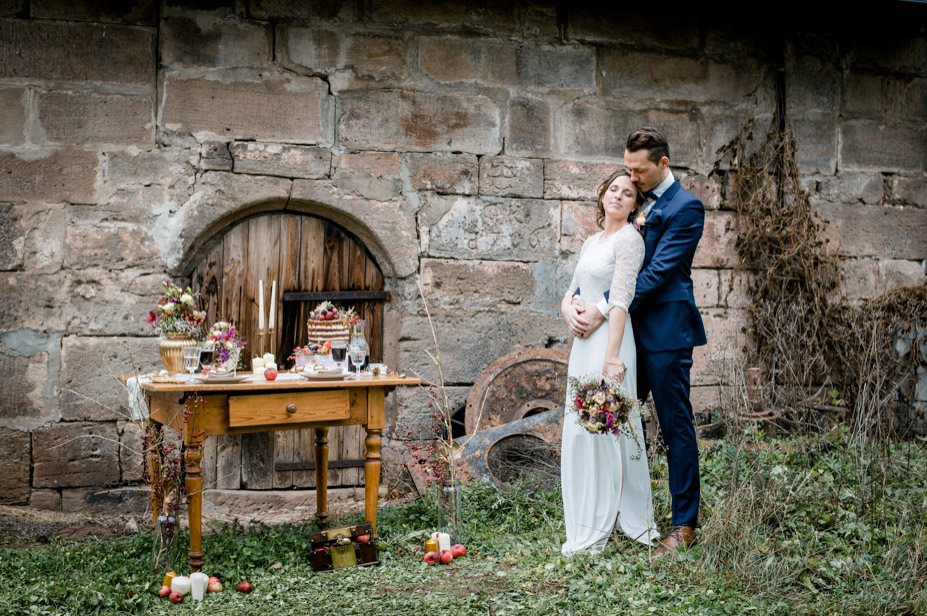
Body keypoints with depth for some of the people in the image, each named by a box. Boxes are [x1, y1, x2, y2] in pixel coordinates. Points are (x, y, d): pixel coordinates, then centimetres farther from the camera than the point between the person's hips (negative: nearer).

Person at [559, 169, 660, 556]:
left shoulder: (629, 238, -6)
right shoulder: (591, 242, 19)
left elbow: (620, 300, -15)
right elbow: (572, 291, 20)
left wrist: (612, 357, -22)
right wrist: (568, 310, -4)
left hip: (609, 341, -8)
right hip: (583, 342, 9)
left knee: (602, 429, -6)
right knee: (579, 429, 10)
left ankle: (595, 532, 1)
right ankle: (586, 527, 21)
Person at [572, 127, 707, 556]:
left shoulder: (686, 207, -10)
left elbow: (657, 272, -17)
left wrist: (603, 310, -20)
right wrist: (577, 300, -4)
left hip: (665, 331, -8)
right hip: (629, 329, 8)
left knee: (676, 425, 1)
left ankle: (685, 524, 11)